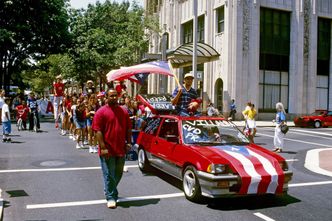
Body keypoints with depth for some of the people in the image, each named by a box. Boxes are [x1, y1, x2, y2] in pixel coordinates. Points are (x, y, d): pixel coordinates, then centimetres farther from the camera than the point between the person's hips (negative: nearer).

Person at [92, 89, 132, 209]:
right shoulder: (101, 111, -7)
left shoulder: (123, 111, 9)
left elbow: (128, 129, 14)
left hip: (121, 149, 6)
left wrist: (128, 142, 3)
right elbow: (97, 131, -12)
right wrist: (103, 147, -17)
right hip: (107, 150, -5)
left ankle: (110, 191, 40)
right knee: (109, 175, 2)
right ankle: (111, 198, 13)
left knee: (118, 174, 18)